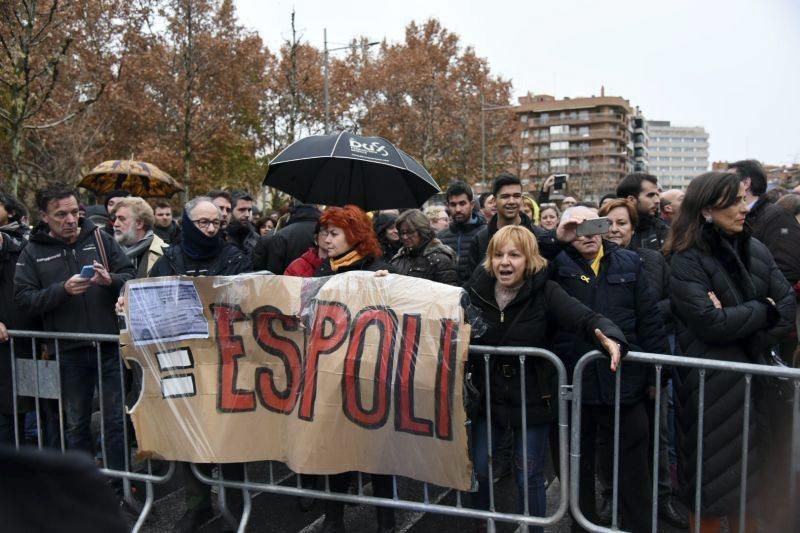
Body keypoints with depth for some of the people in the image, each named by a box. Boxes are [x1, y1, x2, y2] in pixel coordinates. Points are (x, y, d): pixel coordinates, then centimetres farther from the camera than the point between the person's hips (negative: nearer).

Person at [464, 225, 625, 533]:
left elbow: (586, 318, -25)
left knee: (529, 476, 11)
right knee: (478, 469, 13)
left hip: (532, 399, -2)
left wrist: (610, 338, -44)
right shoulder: (477, 289, -6)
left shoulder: (545, 292, -14)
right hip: (489, 396, 3)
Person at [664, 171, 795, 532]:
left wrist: (754, 341, -13)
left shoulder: (755, 249, 6)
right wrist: (761, 310, -7)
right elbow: (711, 323, -21)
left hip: (757, 376, 6)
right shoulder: (687, 260, -13)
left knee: (754, 477, 16)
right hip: (712, 384, -6)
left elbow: (788, 306, 2)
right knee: (714, 479, 7)